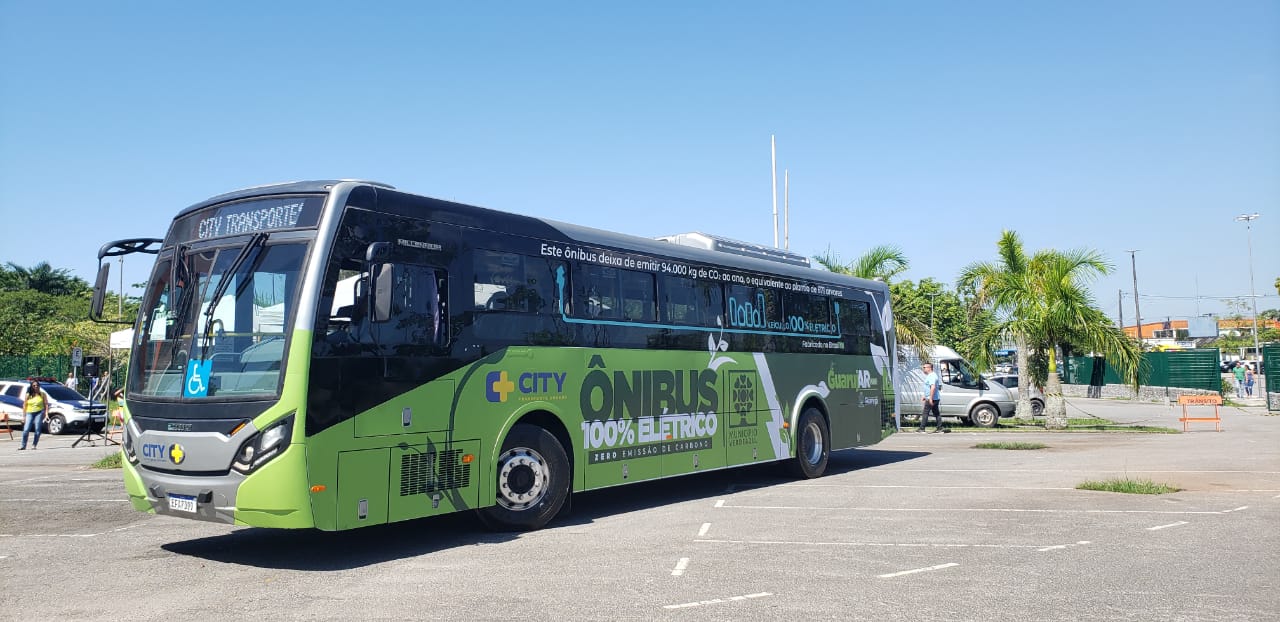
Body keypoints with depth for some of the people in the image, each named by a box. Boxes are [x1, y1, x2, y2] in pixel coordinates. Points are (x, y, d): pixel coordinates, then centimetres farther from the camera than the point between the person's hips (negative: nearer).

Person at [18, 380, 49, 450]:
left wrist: (46, 414, -6)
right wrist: (24, 416, 4)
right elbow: (24, 405, 9)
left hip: (39, 413, -1)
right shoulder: (28, 395, 8)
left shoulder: (42, 394, 6)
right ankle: (23, 445, 1)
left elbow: (46, 404, 4)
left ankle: (34, 445, 3)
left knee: (37, 430, -6)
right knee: (26, 430, -8)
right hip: (29, 413, 1)